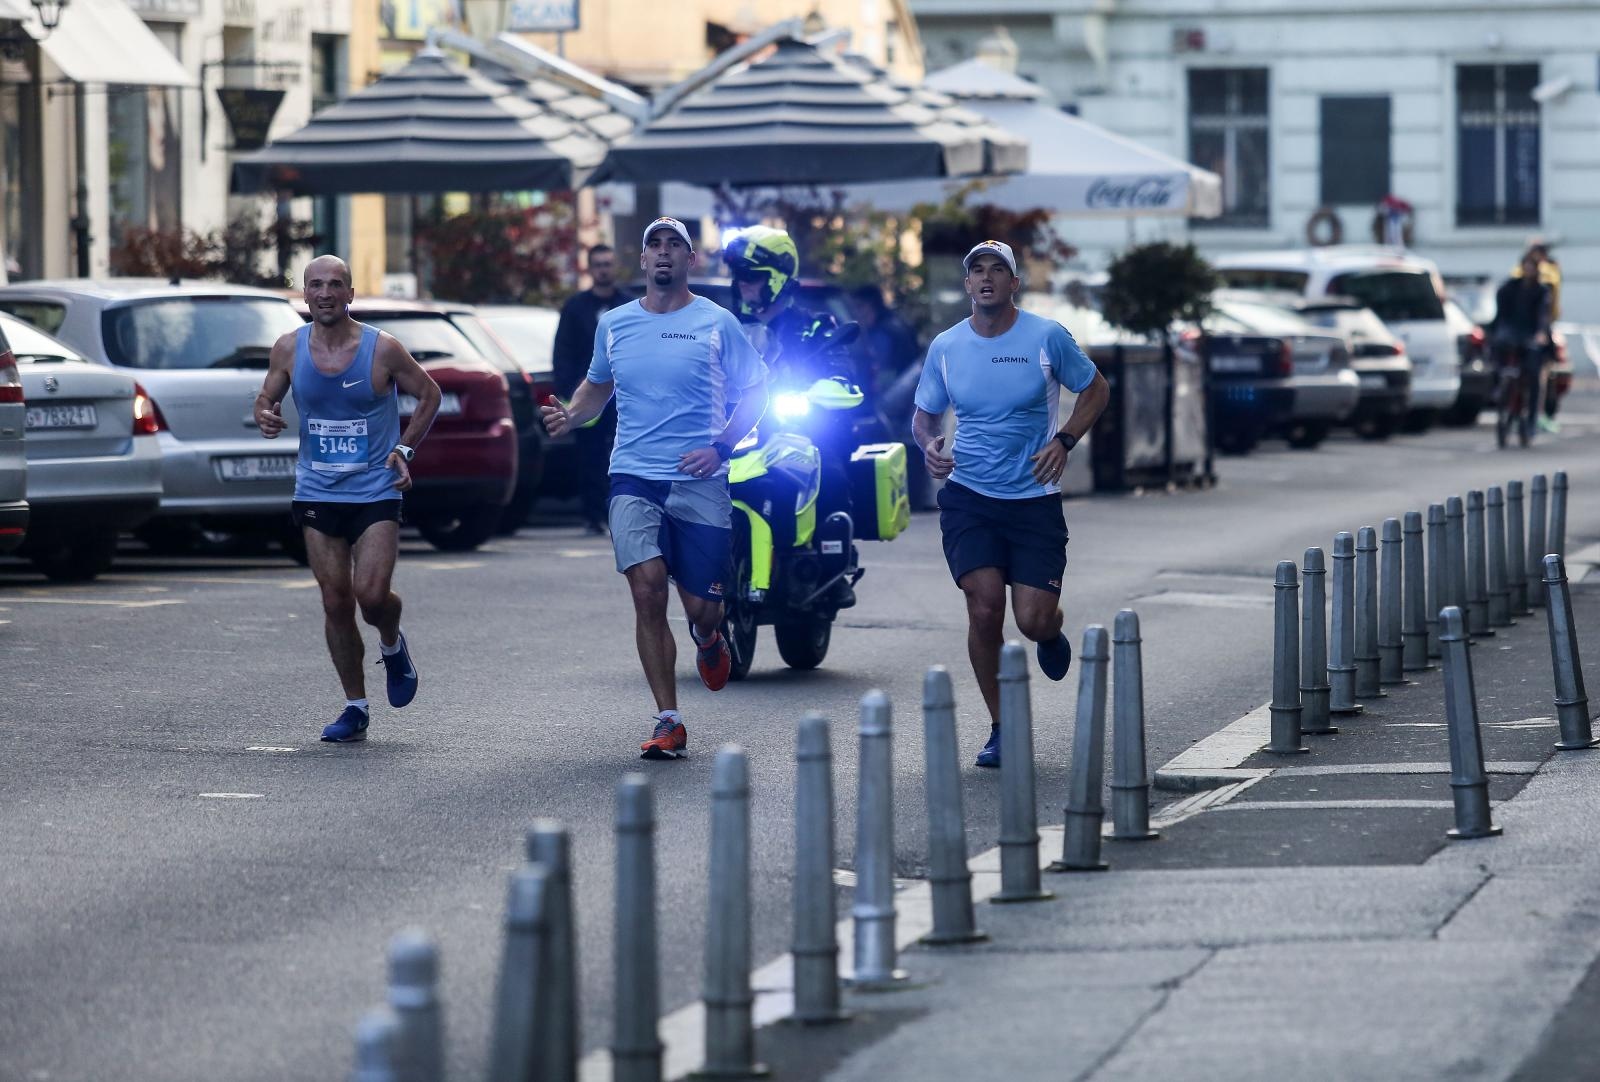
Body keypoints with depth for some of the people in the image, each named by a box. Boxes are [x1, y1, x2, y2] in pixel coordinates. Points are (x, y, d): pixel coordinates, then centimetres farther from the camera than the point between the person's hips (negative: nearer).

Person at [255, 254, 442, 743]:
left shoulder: (383, 349, -9)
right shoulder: (289, 349, -2)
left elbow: (429, 394, 4)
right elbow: (267, 396, 12)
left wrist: (405, 450, -4)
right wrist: (265, 415, -12)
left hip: (376, 491, -3)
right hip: (317, 494, 3)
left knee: (372, 595, -16)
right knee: (335, 601, 3)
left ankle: (392, 645, 20)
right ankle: (355, 707, 15)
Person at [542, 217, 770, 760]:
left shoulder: (716, 323, 1)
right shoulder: (614, 324, 10)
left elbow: (754, 390, 5)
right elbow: (597, 384, 27)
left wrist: (721, 447, -9)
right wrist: (571, 415, 5)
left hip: (700, 482, -1)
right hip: (634, 477, 1)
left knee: (702, 606, -1)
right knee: (647, 589, -15)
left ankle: (708, 637, 41)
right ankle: (668, 721, -8)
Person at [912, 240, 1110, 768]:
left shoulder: (1047, 337, -4)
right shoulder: (945, 347, 2)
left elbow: (1096, 389, 8)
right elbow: (924, 413, 14)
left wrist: (1064, 441, -6)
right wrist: (929, 444, -9)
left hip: (1035, 499, -1)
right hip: (969, 499, 1)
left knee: (1033, 621, -7)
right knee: (984, 610, -13)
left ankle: (1051, 631, 34)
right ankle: (1001, 728, 2)